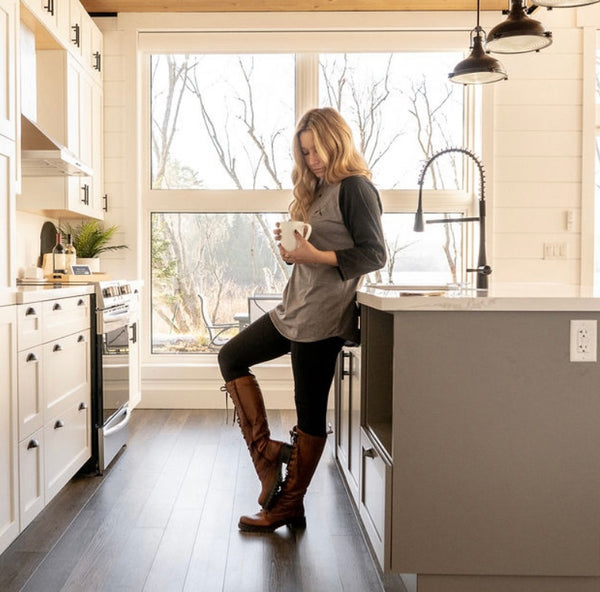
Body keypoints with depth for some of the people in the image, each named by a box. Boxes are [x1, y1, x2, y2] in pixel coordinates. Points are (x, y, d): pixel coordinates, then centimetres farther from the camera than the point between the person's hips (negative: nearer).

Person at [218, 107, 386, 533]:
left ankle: (290, 505, 14)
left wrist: (316, 256, -22)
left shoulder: (355, 187, -10)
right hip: (294, 307, 10)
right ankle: (265, 449, 13)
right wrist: (293, 244, 2)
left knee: (311, 413, 0)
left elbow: (374, 255, -17)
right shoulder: (319, 189, 18)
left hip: (323, 316, -10)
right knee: (231, 357, 13)